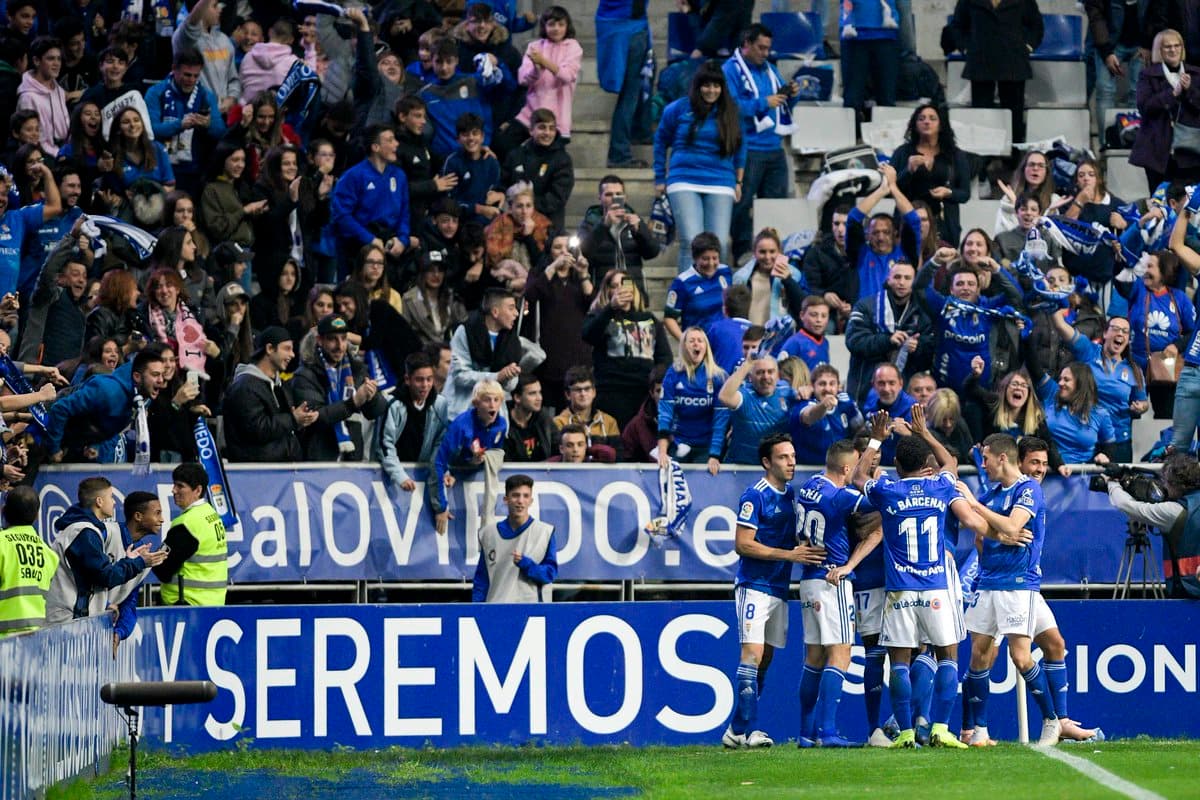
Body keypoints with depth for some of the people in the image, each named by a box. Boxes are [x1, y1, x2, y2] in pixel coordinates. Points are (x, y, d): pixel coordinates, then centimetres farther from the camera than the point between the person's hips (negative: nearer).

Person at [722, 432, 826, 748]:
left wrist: (808, 548, 2)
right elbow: (743, 545, -16)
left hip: (779, 588, 8)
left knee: (766, 658, 8)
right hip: (754, 587, -8)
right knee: (752, 653, -15)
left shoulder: (791, 494, 13)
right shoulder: (755, 496, -11)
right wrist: (791, 555, -18)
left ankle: (738, 729, 12)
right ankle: (744, 729, -17)